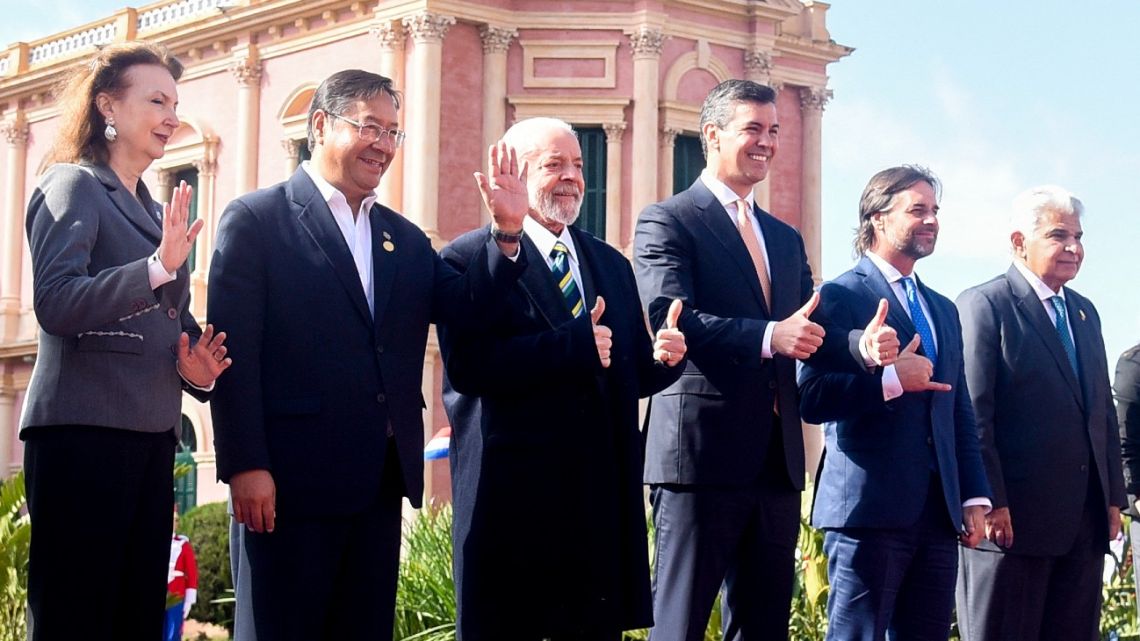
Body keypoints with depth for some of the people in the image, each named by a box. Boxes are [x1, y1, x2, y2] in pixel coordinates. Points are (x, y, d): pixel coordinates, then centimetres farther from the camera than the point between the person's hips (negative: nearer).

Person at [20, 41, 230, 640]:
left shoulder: (155, 212, 20)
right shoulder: (75, 185, -2)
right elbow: (54, 301, -16)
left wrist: (194, 366, 5)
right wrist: (157, 267, -25)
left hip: (150, 435, 8)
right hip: (83, 433, -8)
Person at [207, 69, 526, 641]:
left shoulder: (406, 239, 17)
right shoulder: (257, 219, -2)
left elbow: (468, 308, 7)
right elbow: (233, 350, -9)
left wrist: (507, 231, -8)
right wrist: (245, 466, -16)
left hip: (381, 484, 6)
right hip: (293, 480, -6)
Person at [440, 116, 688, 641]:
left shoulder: (610, 264, 17)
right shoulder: (470, 258, -4)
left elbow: (628, 375, 15)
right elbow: (468, 366, -19)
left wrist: (663, 357, -7)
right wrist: (575, 345, -20)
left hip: (602, 498, 6)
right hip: (511, 495, -6)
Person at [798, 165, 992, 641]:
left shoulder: (943, 310, 21)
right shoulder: (840, 297, -2)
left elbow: (961, 414, 20)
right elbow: (811, 397, -13)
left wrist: (974, 496, 12)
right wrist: (890, 381, -19)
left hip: (937, 513, 7)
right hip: (869, 510, -7)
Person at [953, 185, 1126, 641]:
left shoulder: (1084, 312, 18)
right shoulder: (984, 305, -5)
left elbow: (1104, 410, 19)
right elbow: (974, 413, -12)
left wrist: (1113, 497, 12)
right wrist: (991, 502, -17)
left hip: (1085, 520, 7)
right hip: (1013, 518, -7)